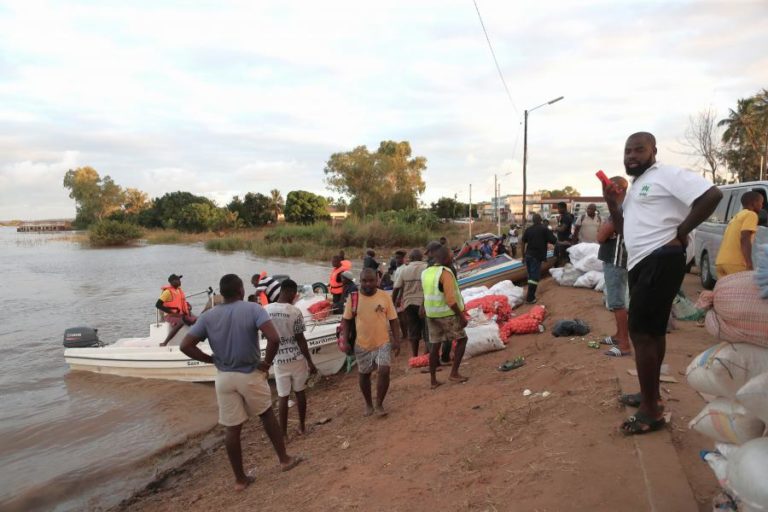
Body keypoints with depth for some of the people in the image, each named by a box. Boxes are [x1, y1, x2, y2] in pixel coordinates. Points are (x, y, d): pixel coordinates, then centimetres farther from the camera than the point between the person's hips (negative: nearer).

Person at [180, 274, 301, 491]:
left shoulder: (208, 316, -2)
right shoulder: (253, 309, -13)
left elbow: (185, 345, -6)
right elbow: (274, 338, -26)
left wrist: (211, 359, 2)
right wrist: (267, 362, -11)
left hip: (224, 377, 3)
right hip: (251, 375, -2)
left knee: (232, 428, 13)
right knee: (267, 415, 21)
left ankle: (240, 479, 25)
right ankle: (284, 459, 32)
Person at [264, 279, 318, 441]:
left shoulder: (266, 310, -5)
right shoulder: (295, 312, -17)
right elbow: (300, 340, -14)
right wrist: (310, 362, -6)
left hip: (279, 360, 2)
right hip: (297, 358, -2)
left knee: (283, 397, 10)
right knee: (300, 392, 15)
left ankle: (283, 433, 15)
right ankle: (302, 426, 28)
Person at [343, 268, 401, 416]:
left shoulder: (385, 296, -6)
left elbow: (393, 320, -1)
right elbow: (347, 320, 2)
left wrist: (397, 341, -5)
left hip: (383, 343, -1)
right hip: (362, 344, 1)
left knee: (384, 371, -14)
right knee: (364, 375, 13)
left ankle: (379, 404, 7)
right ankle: (368, 404, 34)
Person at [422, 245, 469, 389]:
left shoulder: (426, 273, 4)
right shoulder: (445, 273, -18)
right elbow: (450, 299, -23)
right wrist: (462, 316, -17)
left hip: (431, 314, 7)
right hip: (448, 314, -7)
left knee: (434, 345, 12)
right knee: (462, 339, 11)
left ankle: (433, 380, 16)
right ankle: (454, 373, 8)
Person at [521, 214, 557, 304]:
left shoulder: (528, 230, 8)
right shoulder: (544, 229, -6)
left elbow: (523, 243, 9)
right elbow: (554, 241, -6)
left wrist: (523, 255, 16)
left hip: (528, 255, 6)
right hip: (537, 256, -5)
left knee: (531, 275, 18)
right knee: (535, 277, -4)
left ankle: (530, 295, 28)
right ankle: (530, 298, -8)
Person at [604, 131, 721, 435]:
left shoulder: (666, 175, -9)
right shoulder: (635, 188, 19)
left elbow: (711, 195, -22)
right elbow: (623, 230, 20)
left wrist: (681, 231, -16)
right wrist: (612, 203, 6)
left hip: (660, 262, -10)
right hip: (642, 265, 10)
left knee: (641, 333, -9)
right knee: (653, 331, 18)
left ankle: (651, 412, 0)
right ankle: (651, 395, 32)